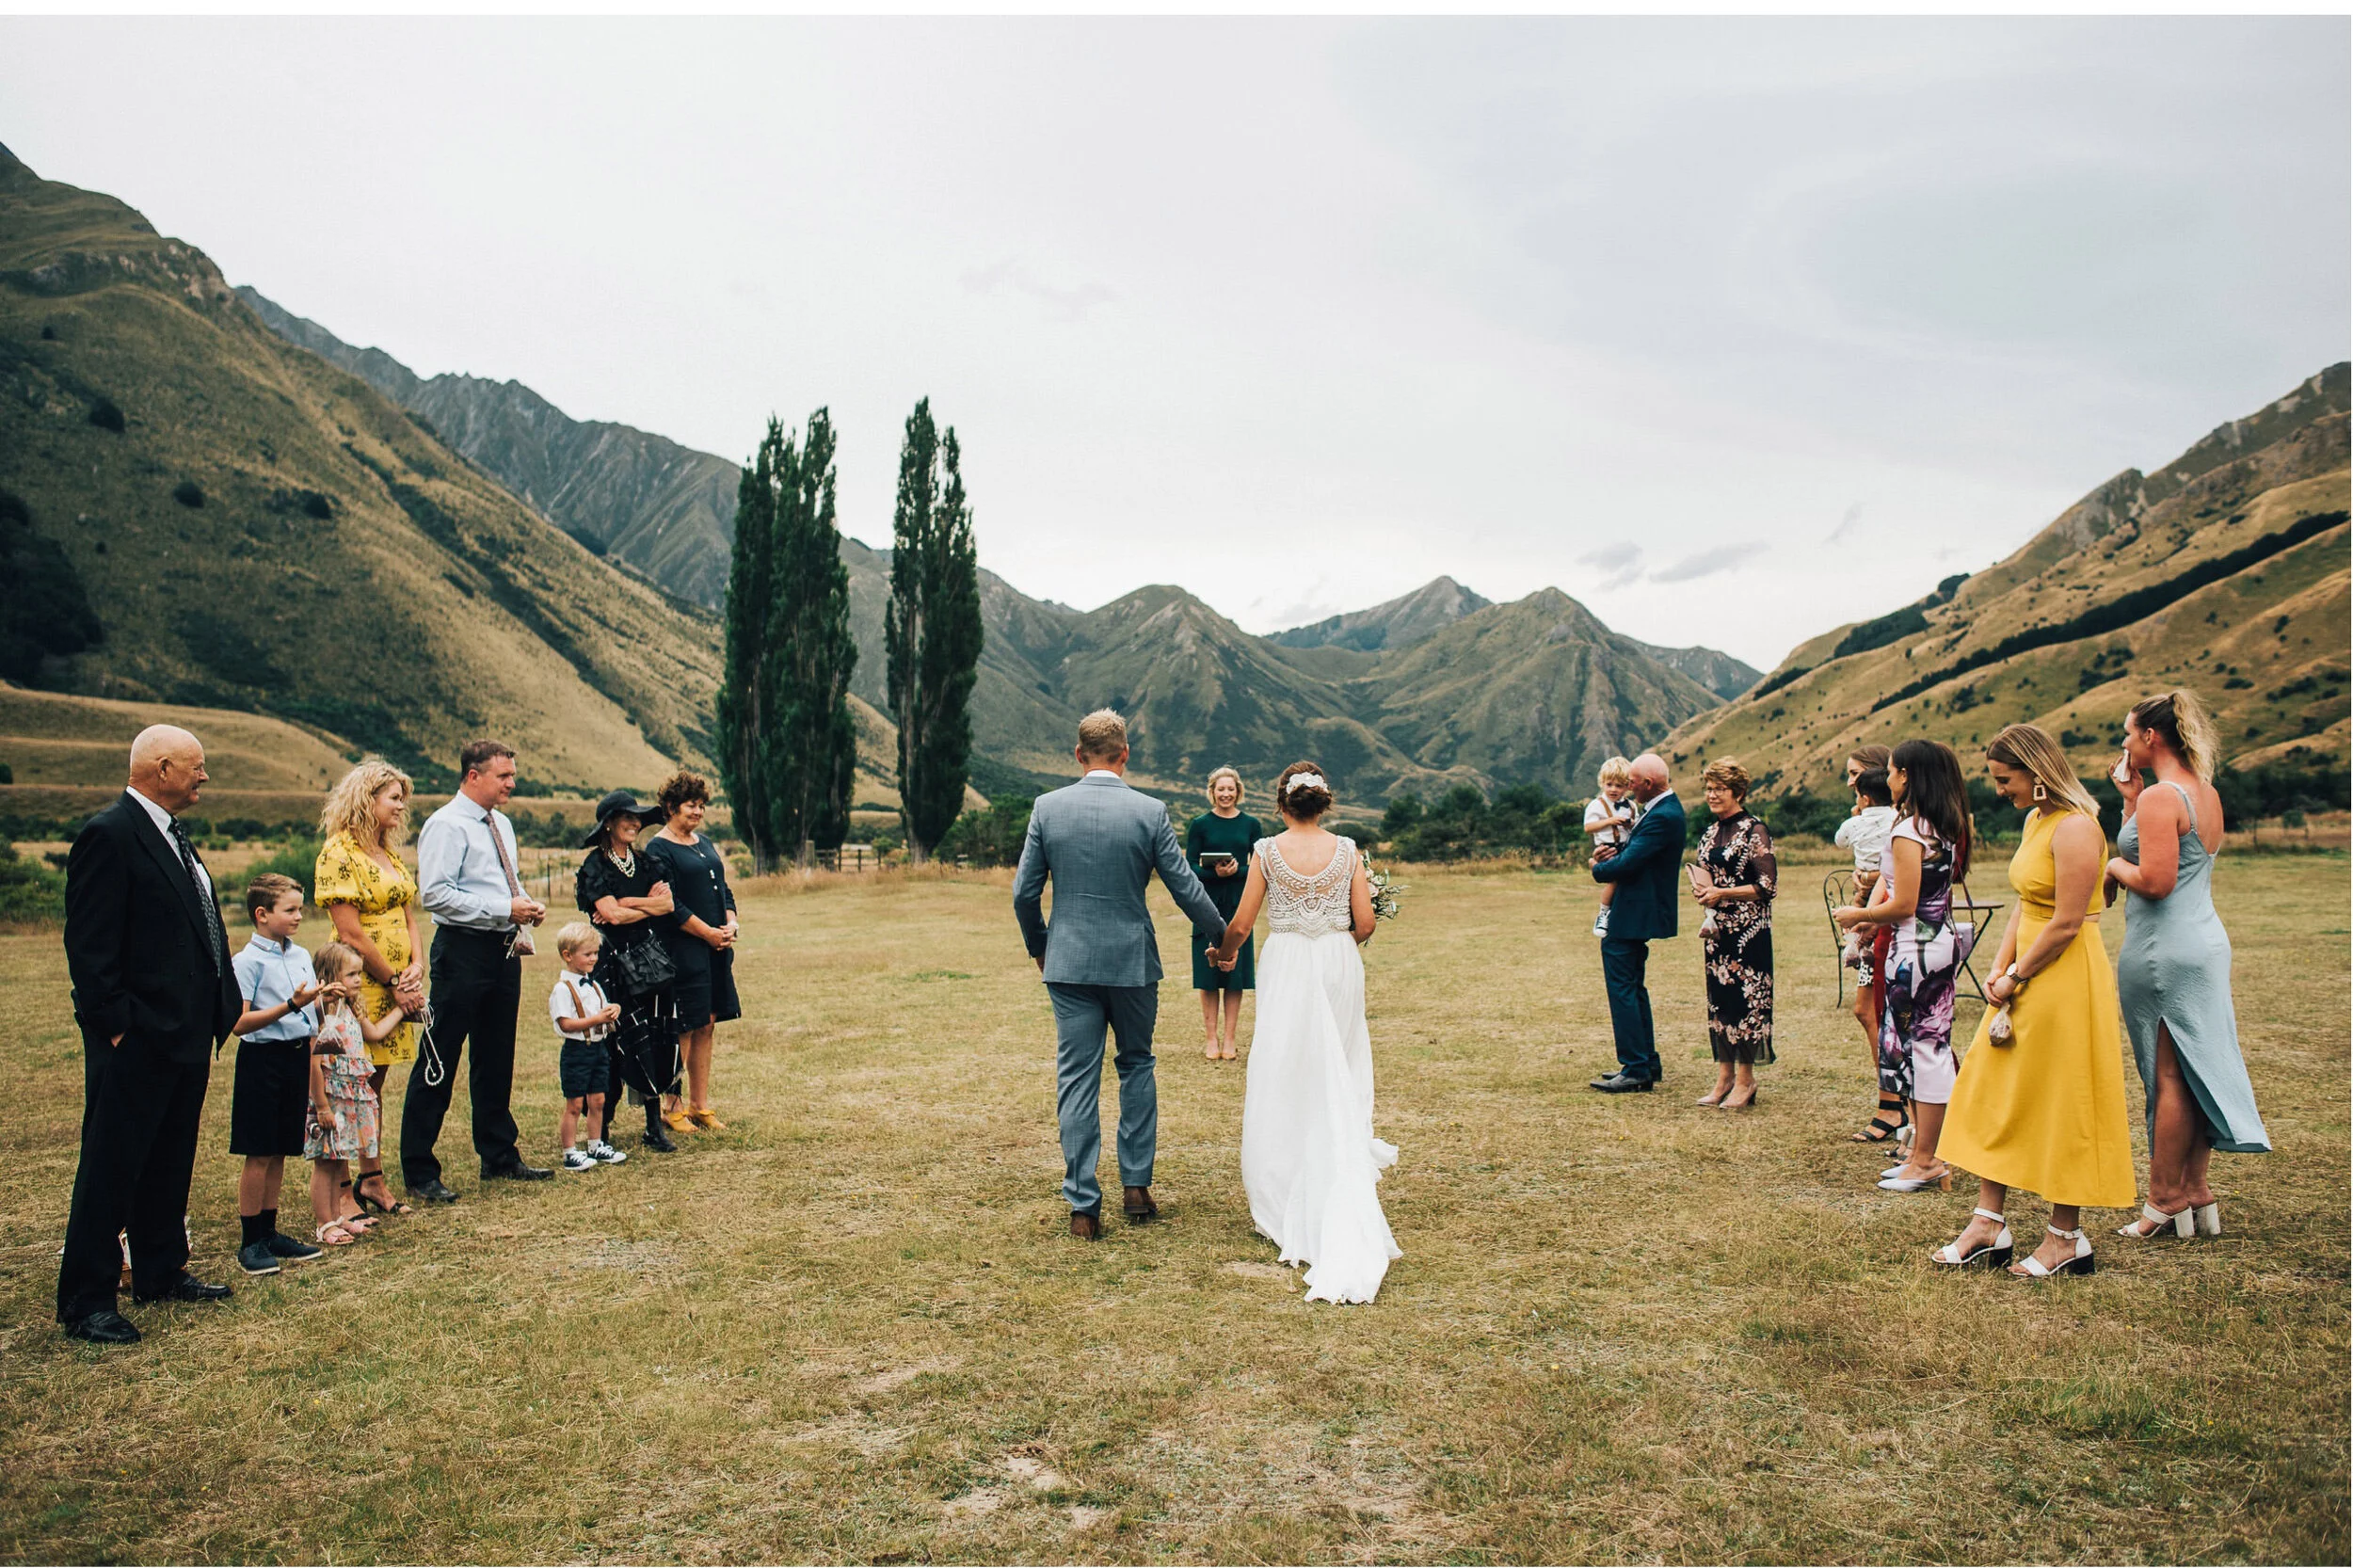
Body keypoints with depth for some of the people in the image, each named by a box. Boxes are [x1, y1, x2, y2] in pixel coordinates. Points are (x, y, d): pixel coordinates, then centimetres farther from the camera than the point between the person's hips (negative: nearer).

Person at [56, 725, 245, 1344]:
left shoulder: (175, 838, 14)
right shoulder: (109, 834, -15)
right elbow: (88, 944, -18)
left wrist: (222, 1004, 13)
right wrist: (115, 1025, -19)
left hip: (186, 1035, 9)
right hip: (136, 1038, -9)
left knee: (170, 1163, 18)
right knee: (111, 1168, 1)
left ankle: (161, 1273, 31)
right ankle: (85, 1301, 11)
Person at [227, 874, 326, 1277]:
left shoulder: (301, 956, 10)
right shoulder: (247, 961, -11)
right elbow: (239, 1023, -18)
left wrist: (323, 1001, 4)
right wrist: (291, 1005, -25)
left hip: (297, 1058, 7)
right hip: (262, 1059, -7)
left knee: (279, 1153, 13)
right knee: (259, 1155, -1)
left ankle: (269, 1232, 23)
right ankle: (250, 1241, 9)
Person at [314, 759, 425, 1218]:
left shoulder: (388, 853, 15)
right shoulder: (339, 853, -11)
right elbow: (350, 934, -15)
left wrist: (416, 965, -1)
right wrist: (394, 983, -11)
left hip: (397, 988, 8)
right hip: (360, 987, -8)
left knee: (375, 1084, 14)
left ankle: (372, 1179, 22)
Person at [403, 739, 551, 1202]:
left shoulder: (501, 825, 15)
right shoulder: (446, 826, -11)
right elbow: (435, 894, -20)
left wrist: (528, 904, 5)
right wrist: (505, 909, -21)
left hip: (504, 950, 9)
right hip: (463, 951, -8)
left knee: (497, 1059, 16)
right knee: (438, 1064, -2)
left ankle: (500, 1158, 28)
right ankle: (419, 1172, 7)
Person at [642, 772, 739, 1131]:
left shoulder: (705, 843, 17)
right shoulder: (658, 849, -7)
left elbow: (723, 889, 19)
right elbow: (669, 904, -14)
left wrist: (731, 923, 2)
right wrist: (709, 933, -14)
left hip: (716, 950, 8)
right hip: (682, 950, -8)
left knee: (707, 1026, 10)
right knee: (683, 1029, -3)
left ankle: (700, 1106, 18)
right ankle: (672, 1109, 7)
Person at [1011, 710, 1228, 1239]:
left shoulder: (1047, 807, -4)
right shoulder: (1150, 812, -7)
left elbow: (1024, 892, -1)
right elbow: (1186, 888, -3)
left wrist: (1038, 946, 17)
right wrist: (1219, 934, 15)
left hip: (1069, 962, 0)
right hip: (1133, 960, 0)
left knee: (1076, 1079, 6)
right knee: (1137, 1065, 19)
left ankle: (1083, 1206, 8)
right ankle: (1136, 1186, 20)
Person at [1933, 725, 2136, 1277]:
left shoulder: (2074, 828, -18)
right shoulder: (2034, 821, 11)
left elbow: (2065, 925, -20)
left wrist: (2016, 978, -11)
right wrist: (1999, 970, 5)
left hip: (2067, 980, -10)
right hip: (2027, 979, 10)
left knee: (2061, 1107, 1)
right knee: (1995, 1095, 10)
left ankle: (2067, 1237, 14)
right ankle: (1989, 1224, 18)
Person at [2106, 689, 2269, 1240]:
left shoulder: (2160, 798, -17)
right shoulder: (2207, 794, 12)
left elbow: (2154, 881, -24)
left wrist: (2112, 865, -5)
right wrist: (2130, 796, 16)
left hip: (2164, 950, -9)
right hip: (2206, 942, 9)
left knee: (2167, 1076, -1)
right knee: (2193, 1071, 13)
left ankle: (2165, 1202, 7)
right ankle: (2197, 1195, 20)